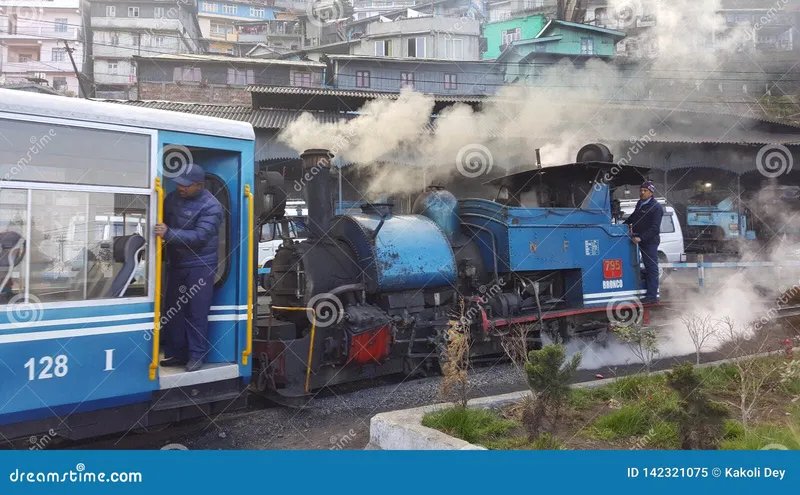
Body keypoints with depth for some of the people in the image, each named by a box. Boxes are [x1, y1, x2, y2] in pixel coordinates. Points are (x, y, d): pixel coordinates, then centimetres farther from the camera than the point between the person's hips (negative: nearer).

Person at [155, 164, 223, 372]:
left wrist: (169, 234, -31)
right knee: (171, 310, 11)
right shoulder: (172, 197, 5)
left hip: (200, 267, -7)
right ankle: (175, 353, 22)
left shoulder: (211, 206, -16)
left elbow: (200, 236, -25)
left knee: (197, 312, -2)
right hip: (175, 264, 7)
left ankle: (196, 355, 8)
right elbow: (162, 222, 17)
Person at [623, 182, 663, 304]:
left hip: (650, 241, -9)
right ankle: (649, 291, 24)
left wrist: (641, 238, -29)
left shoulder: (656, 208, -15)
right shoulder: (640, 203, 11)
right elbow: (634, 216, 31)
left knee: (651, 268, -6)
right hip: (641, 240, 9)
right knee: (648, 266, 15)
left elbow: (654, 228, -22)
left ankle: (652, 295, -4)